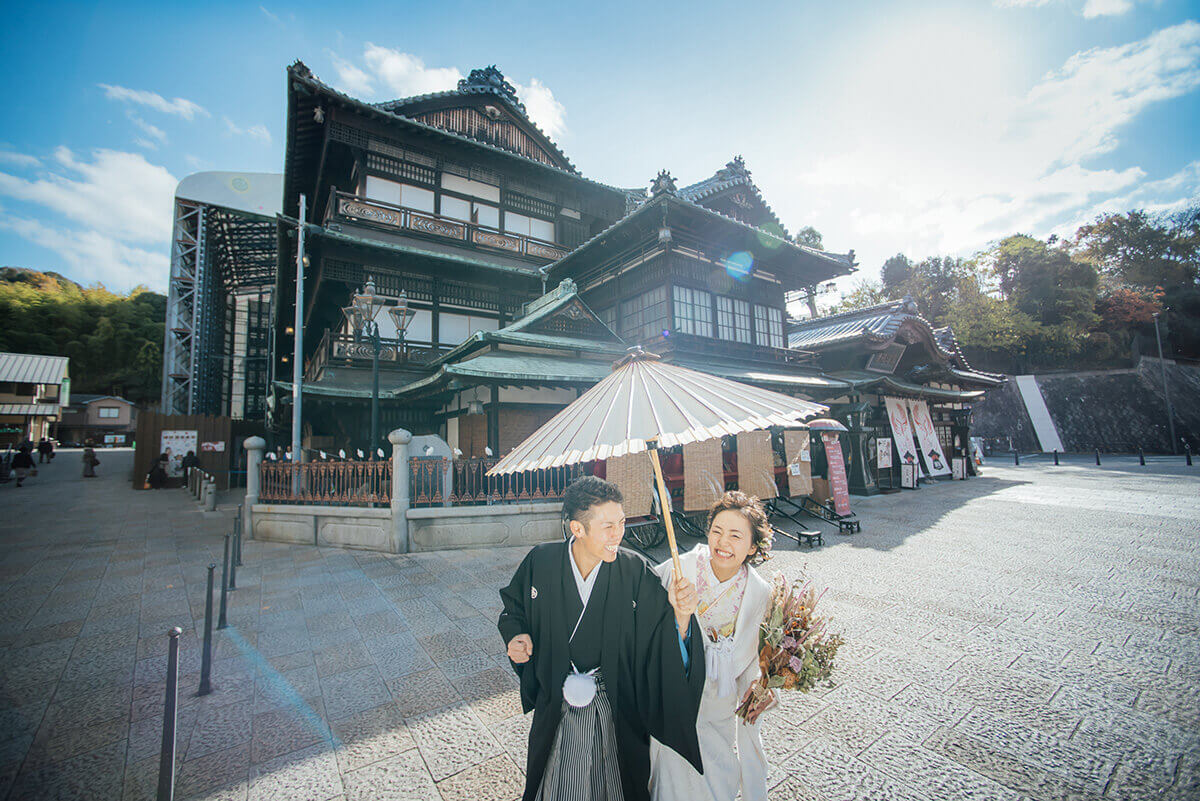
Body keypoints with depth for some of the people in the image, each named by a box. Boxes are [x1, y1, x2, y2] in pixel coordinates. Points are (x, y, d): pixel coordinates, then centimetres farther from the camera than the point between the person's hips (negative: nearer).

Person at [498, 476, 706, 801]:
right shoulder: (540, 562, -17)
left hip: (620, 708, 0)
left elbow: (663, 645, -21)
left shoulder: (636, 572, -20)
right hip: (558, 705, 1)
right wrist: (516, 634, -16)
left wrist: (680, 615, -40)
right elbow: (513, 607, 2)